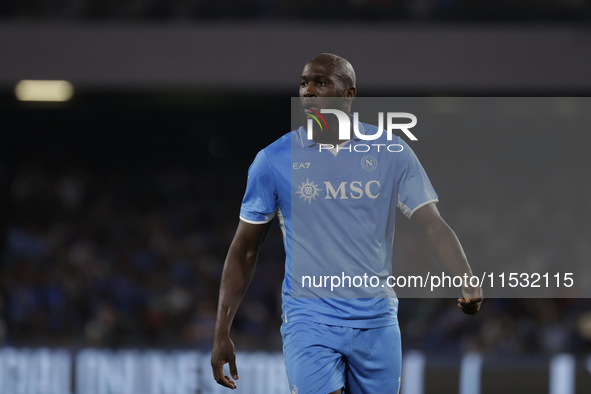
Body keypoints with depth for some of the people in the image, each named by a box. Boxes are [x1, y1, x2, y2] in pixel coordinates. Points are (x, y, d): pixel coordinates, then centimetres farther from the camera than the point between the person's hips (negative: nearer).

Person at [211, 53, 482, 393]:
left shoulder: (391, 153, 1)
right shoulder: (274, 159, -1)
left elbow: (433, 225, -4)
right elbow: (244, 251, 5)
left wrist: (468, 281, -24)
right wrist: (222, 333, 1)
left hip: (377, 324, 2)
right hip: (310, 323, -2)